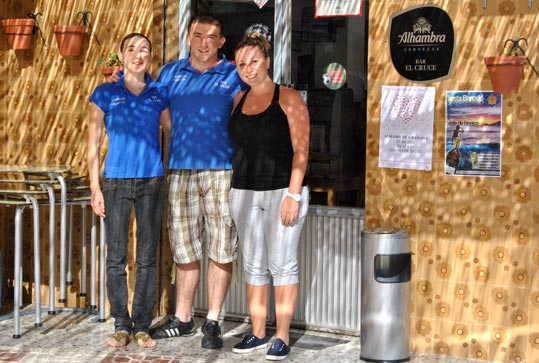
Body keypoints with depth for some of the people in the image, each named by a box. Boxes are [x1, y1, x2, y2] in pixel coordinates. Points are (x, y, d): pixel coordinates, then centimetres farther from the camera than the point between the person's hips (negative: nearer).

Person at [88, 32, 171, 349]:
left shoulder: (160, 94, 9)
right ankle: (122, 326, 10)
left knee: (147, 257, 3)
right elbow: (93, 144, 3)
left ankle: (143, 326, 11)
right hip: (116, 181, -1)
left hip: (152, 182, 2)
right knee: (116, 257, 0)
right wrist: (95, 188, -3)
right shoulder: (105, 93, 3)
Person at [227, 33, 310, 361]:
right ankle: (258, 333, 17)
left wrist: (293, 195, -17)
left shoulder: (289, 99, -5)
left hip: (282, 192, -5)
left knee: (283, 265, -1)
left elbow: (301, 150, -10)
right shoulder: (239, 100, 11)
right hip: (245, 193, 5)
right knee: (253, 265, 9)